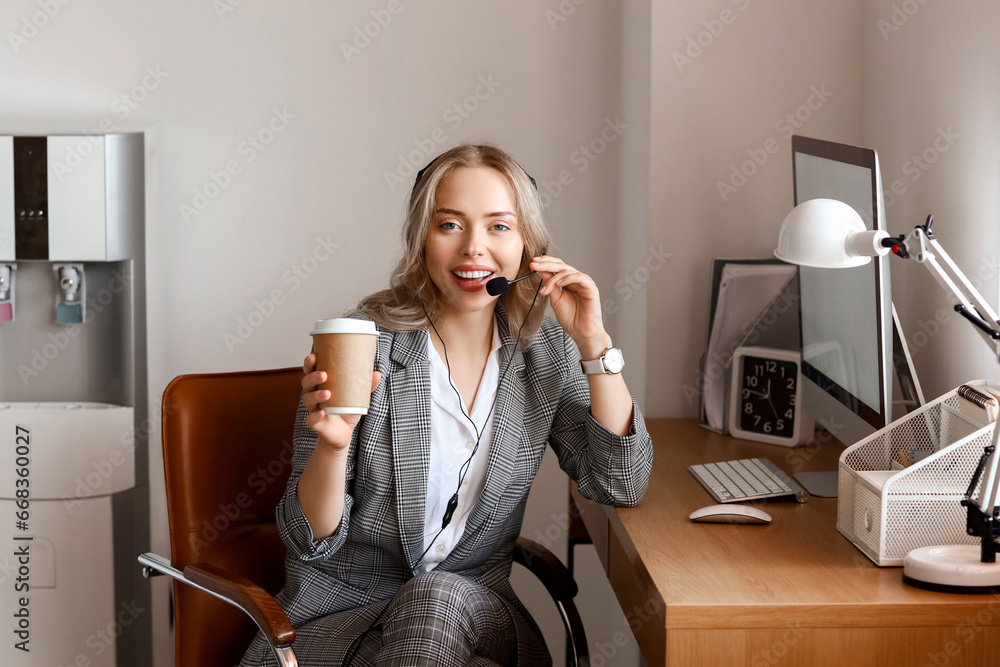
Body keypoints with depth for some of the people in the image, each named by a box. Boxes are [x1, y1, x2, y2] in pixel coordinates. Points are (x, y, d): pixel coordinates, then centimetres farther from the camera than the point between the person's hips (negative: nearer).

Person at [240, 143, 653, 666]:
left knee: (437, 598, -32)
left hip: (474, 611, 3)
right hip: (340, 605, -3)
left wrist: (595, 344, -10)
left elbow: (621, 485, -3)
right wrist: (332, 446, -31)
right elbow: (310, 539, -9)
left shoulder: (546, 351, 2)